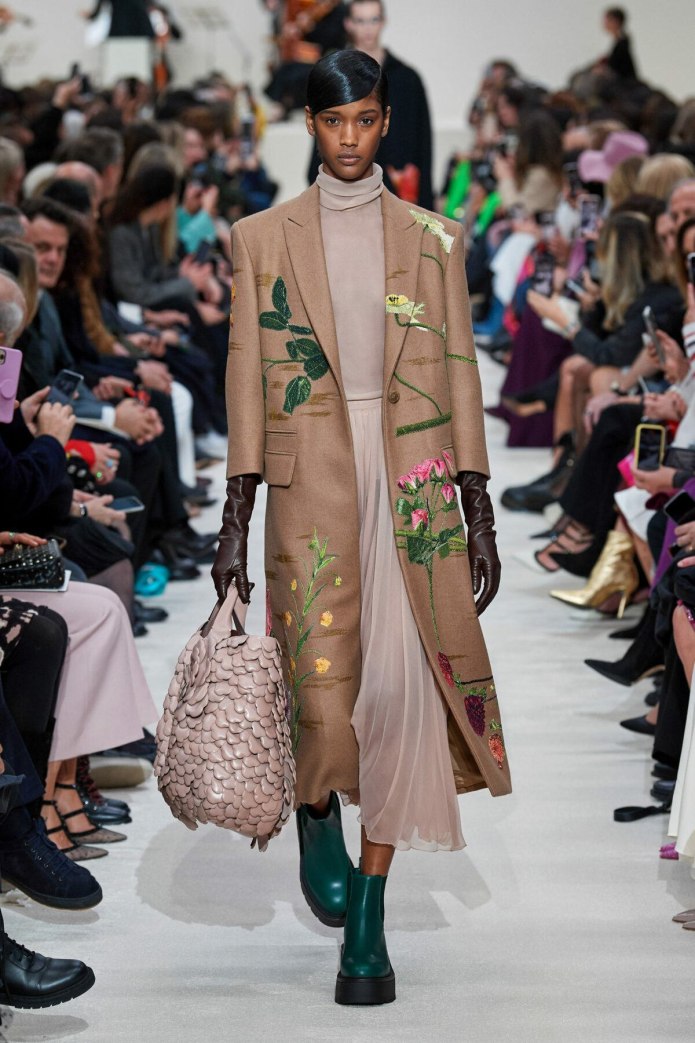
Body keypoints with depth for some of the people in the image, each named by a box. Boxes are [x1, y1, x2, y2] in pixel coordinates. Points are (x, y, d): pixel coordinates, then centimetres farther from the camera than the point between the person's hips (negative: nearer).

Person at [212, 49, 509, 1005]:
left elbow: (461, 377, 8)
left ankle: (367, 923, 6)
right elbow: (247, 378, 5)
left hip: (414, 486, 1)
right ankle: (317, 816, 27)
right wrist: (236, 517, 0)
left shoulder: (434, 244, 9)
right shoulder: (264, 239, 7)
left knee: (399, 691, -4)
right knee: (327, 694, -10)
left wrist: (479, 513, 4)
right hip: (311, 485, -1)